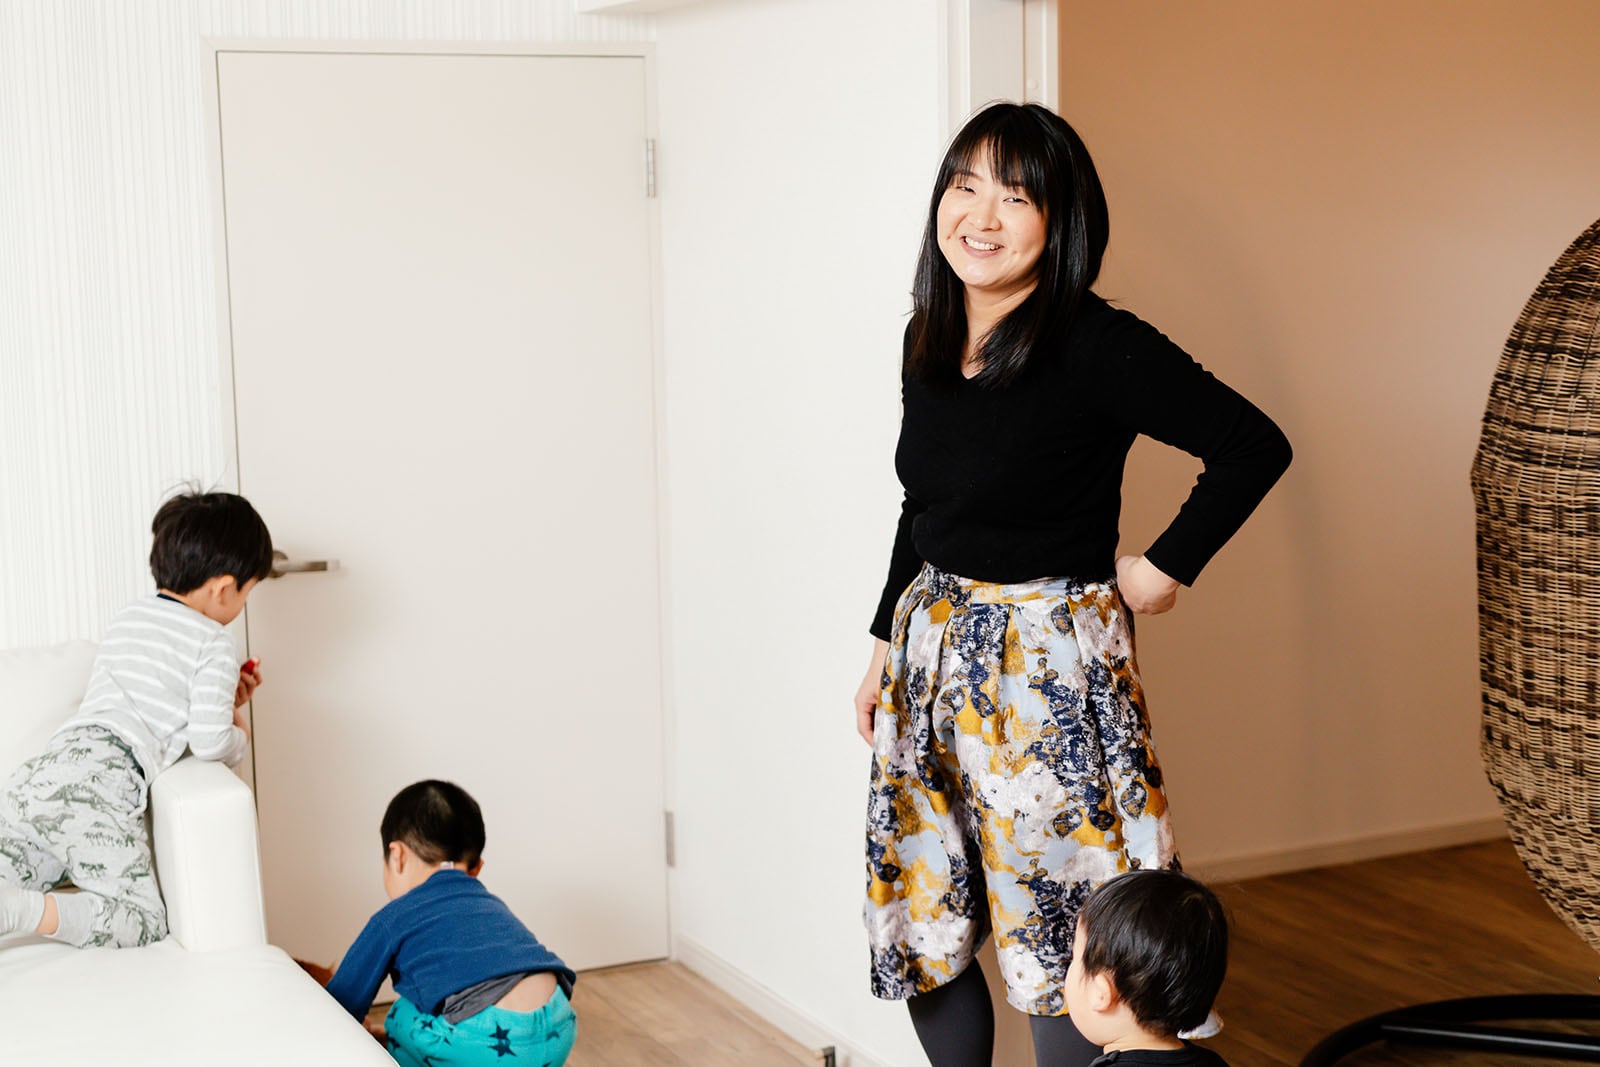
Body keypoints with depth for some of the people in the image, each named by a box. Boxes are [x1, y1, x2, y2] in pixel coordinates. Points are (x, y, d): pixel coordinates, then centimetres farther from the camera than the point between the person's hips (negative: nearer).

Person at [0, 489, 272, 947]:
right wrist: (239, 736, 20)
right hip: (103, 779, -7)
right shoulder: (213, 642, 5)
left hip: (44, 767, 7)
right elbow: (208, 742, -2)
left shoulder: (126, 618, 28)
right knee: (142, 922, -8)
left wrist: (220, 698, 42)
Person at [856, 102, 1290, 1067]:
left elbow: (1254, 445, -14)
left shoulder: (1098, 347, -15)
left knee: (1056, 936, 0)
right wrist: (886, 647, 18)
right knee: (922, 924, 14)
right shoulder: (929, 338, 6)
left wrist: (1166, 569, -10)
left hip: (1050, 665, -7)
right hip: (931, 651, 7)